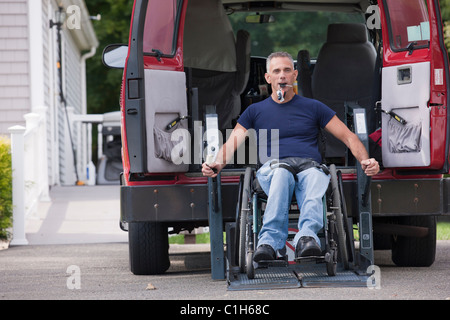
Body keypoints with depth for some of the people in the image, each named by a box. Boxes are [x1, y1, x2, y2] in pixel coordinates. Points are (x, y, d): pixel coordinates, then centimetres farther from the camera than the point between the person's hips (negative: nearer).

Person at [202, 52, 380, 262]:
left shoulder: (313, 108, 23)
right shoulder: (255, 111, 23)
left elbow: (347, 136, 19)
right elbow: (232, 143, 13)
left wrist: (364, 160, -1)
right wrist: (217, 165, -10)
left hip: (309, 167, 0)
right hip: (272, 168, 0)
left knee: (315, 178, -38)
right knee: (281, 174, -39)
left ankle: (306, 237, -64)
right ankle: (270, 244, -57)